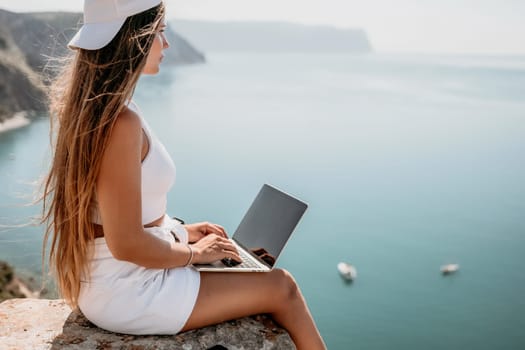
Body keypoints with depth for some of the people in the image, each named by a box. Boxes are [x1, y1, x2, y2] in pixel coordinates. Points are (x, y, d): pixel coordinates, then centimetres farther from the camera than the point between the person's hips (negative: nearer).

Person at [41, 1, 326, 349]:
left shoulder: (83, 103, 3)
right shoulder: (120, 120, -27)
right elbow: (126, 244, -26)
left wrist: (178, 229, 11)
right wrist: (193, 252, -10)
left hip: (111, 276, 10)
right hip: (129, 291, -9)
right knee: (281, 287, 3)